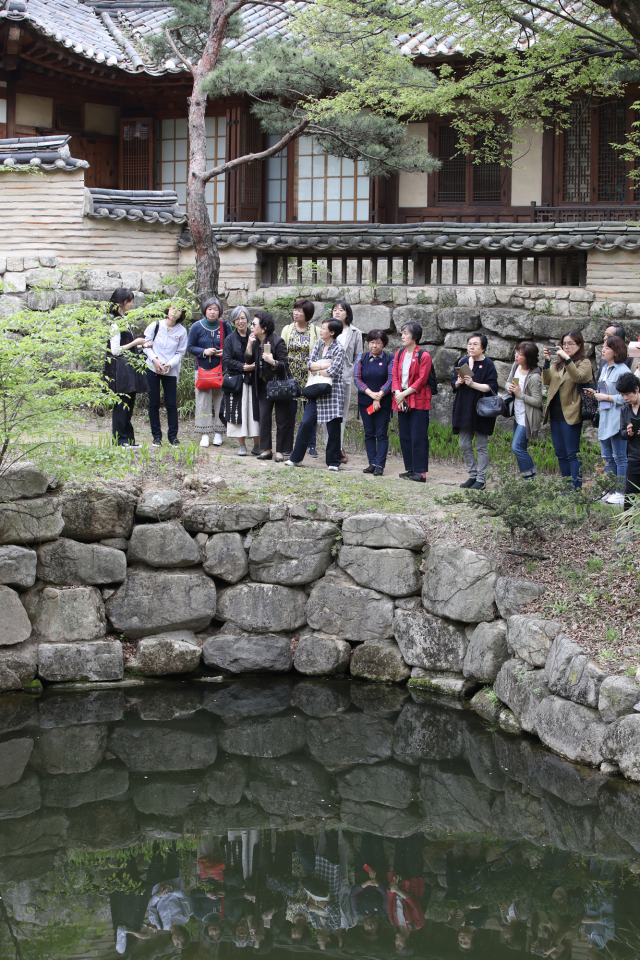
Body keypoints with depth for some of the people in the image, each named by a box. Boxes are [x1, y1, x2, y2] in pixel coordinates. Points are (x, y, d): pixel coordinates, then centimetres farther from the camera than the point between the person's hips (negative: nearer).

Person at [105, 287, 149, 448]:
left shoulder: (123, 320, 16)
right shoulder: (116, 323, -13)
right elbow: (115, 350, -18)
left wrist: (141, 345, 13)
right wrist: (135, 343, -11)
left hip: (129, 368, 10)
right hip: (120, 369, -10)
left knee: (129, 404, 10)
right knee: (121, 404, -5)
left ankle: (128, 439, 15)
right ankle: (120, 440, -1)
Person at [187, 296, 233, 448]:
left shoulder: (225, 326, 1)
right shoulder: (197, 327, 0)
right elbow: (190, 347, 4)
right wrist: (204, 352, -13)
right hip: (203, 369, 0)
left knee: (220, 401, 2)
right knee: (203, 402, -2)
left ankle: (218, 433, 11)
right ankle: (204, 434, 3)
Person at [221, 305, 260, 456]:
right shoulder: (230, 340, 5)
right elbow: (226, 360, -1)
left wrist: (254, 366, -13)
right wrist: (243, 366, -13)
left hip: (253, 381, 0)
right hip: (236, 380, 0)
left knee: (254, 411, -2)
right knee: (238, 412, -2)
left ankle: (257, 445, 5)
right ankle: (241, 445, 5)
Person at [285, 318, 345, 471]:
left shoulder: (338, 349, -9)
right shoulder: (319, 344, 11)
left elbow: (332, 372, -17)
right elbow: (309, 363, 5)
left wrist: (316, 368, -4)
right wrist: (324, 365, -11)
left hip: (333, 392, -6)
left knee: (333, 428, 0)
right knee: (306, 423, 2)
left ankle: (333, 462, 10)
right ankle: (296, 458, 8)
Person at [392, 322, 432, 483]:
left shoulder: (423, 356, -8)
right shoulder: (399, 354, 12)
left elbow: (421, 380, -11)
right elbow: (395, 376, 8)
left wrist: (405, 394, -13)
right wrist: (397, 393, -8)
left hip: (418, 400, -6)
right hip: (402, 401, 6)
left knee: (418, 437, -7)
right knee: (405, 436, 8)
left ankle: (420, 471, -6)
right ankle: (410, 469, 15)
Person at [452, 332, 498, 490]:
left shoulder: (488, 364, -6)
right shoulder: (463, 362, 9)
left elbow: (491, 387, -14)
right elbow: (453, 383, 12)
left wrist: (473, 384, -24)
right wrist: (458, 382, -11)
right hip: (463, 409, 5)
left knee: (481, 446, 1)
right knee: (464, 445, 7)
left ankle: (481, 479, 5)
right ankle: (472, 475, 19)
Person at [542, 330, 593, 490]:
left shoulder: (584, 363, -1)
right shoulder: (557, 363, 15)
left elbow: (578, 378, -21)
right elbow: (546, 381, 4)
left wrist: (567, 359, -27)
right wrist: (547, 361, -6)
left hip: (570, 414, -6)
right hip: (555, 413, 6)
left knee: (572, 453, -6)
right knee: (561, 454, 10)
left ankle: (576, 487, -5)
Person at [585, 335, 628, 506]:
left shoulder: (623, 371, -13)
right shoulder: (605, 369, 15)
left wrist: (606, 397, -15)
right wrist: (595, 393, 7)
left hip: (617, 420, -9)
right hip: (605, 418, 9)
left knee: (619, 457, -3)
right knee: (607, 457, 12)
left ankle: (621, 493, 2)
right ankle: (610, 492, 18)